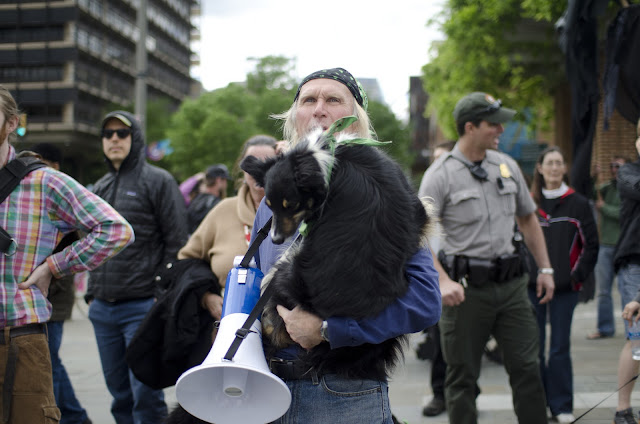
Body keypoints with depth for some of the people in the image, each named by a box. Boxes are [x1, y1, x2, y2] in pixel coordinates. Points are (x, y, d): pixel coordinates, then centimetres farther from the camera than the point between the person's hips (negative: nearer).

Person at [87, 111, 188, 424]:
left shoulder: (158, 181, -3)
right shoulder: (100, 187, 17)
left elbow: (177, 243, -7)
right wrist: (91, 292, 16)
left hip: (142, 306, -6)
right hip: (102, 309, 6)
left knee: (144, 392, -7)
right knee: (119, 392, 12)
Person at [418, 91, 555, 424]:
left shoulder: (507, 166, 10)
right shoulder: (440, 175, -7)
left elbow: (528, 220, 21)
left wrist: (545, 268, 15)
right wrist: (443, 281, -23)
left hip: (510, 283, 5)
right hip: (466, 287, -4)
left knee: (526, 366, 5)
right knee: (462, 375, 6)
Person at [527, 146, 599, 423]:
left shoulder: (578, 204, 2)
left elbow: (591, 244, 3)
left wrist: (579, 276, -4)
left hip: (565, 288, -1)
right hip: (531, 286, 1)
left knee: (560, 348, 2)